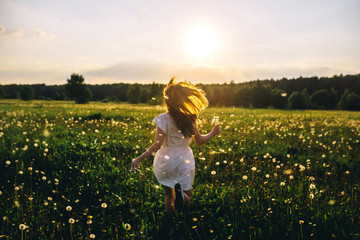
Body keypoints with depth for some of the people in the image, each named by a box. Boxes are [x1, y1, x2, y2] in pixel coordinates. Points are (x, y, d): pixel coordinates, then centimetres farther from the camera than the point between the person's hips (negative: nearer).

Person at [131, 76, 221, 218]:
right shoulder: (190, 119, -2)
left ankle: (170, 220, 1)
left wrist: (139, 159, -8)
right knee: (185, 203, 8)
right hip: (184, 161, 2)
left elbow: (157, 145, -16)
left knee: (168, 196, 21)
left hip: (166, 162, -2)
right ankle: (180, 191, -24)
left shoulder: (164, 119, -14)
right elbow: (199, 141, 5)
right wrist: (212, 133, 23)